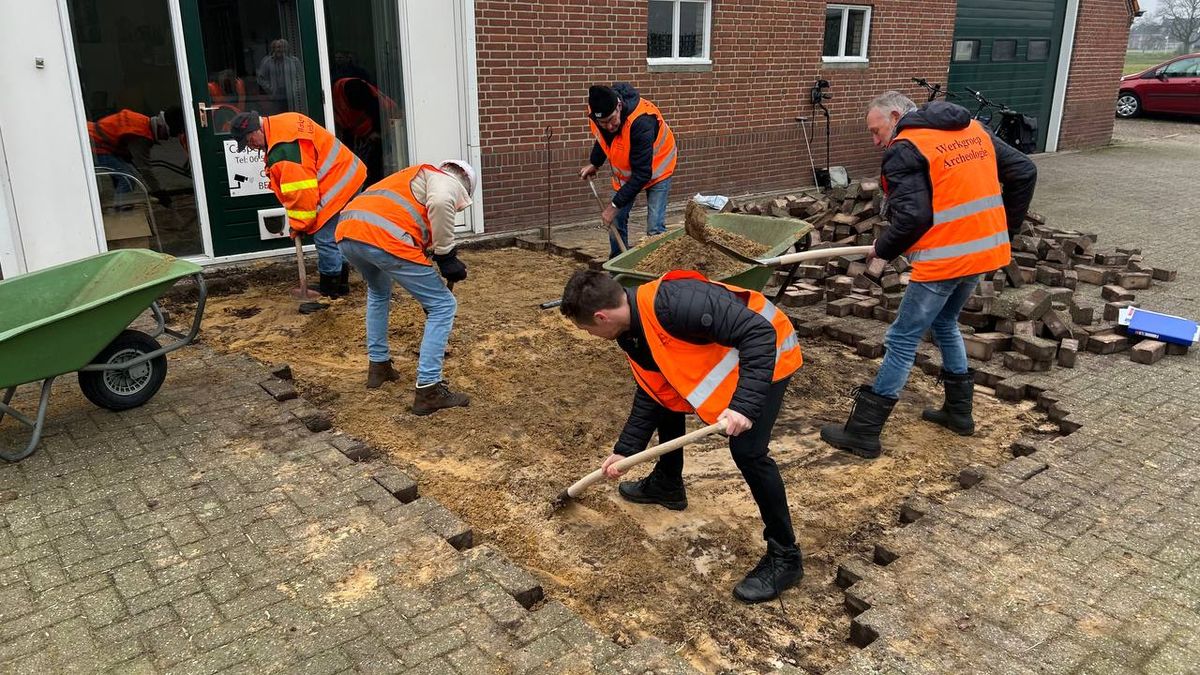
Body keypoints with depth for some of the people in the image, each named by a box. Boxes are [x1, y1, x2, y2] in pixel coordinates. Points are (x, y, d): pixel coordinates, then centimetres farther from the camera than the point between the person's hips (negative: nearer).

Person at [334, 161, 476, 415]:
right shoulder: (448, 181, 16)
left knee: (378, 292, 38)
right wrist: (446, 254, 0)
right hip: (384, 239, -8)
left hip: (346, 232, 8)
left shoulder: (412, 177, 39)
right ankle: (428, 390, 5)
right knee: (444, 306, 7)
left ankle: (378, 366, 42)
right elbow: (441, 203, -13)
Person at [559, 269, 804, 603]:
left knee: (747, 450, -18)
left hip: (765, 353, -9)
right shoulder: (632, 333, -5)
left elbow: (759, 333, -36)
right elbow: (649, 394, 7)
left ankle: (784, 557, -2)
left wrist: (744, 405, -41)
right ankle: (667, 485, 38)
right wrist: (624, 451, 7)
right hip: (719, 354, 9)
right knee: (665, 397, 15)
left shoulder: (675, 303, -36)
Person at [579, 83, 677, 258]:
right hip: (625, 170, 6)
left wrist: (616, 205, -33)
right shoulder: (596, 113, -21)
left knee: (655, 227, -15)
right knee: (616, 219, 4)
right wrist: (594, 163, -1)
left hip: (655, 168, -6)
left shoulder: (641, 121, -40)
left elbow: (642, 173, -35)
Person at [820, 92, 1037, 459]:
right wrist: (1006, 228, 19)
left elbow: (913, 216, -21)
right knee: (944, 324, 26)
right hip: (984, 251, 8)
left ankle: (863, 432, 5)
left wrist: (883, 249, -3)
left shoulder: (905, 150, -11)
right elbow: (1024, 172, 14)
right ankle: (958, 411, 35)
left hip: (943, 259, -8)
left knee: (903, 340, -1)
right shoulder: (975, 130, 13)